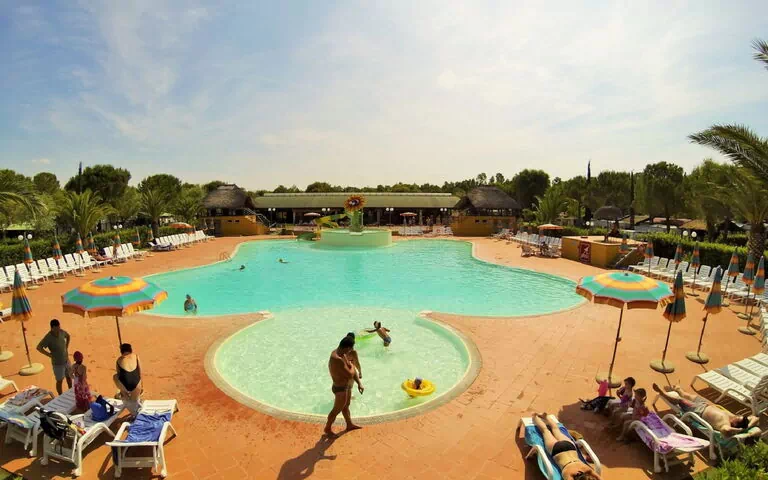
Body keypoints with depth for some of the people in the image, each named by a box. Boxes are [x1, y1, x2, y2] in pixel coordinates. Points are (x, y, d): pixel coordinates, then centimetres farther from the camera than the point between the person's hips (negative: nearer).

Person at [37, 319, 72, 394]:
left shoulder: (61, 332, -7)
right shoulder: (48, 337, -23)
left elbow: (68, 336, 14)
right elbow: (39, 347, -23)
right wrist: (49, 354, -20)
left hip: (66, 360, 5)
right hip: (57, 363, -5)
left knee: (69, 377, 19)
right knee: (59, 381, 10)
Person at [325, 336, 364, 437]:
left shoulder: (342, 354, -6)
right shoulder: (337, 360, -38)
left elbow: (352, 369, 2)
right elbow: (350, 374, -32)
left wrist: (359, 383, -1)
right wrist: (351, 365, -12)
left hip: (347, 386, 9)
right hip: (341, 389, -9)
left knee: (346, 406, 28)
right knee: (336, 410, 15)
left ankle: (349, 425, 50)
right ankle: (327, 429, 39)